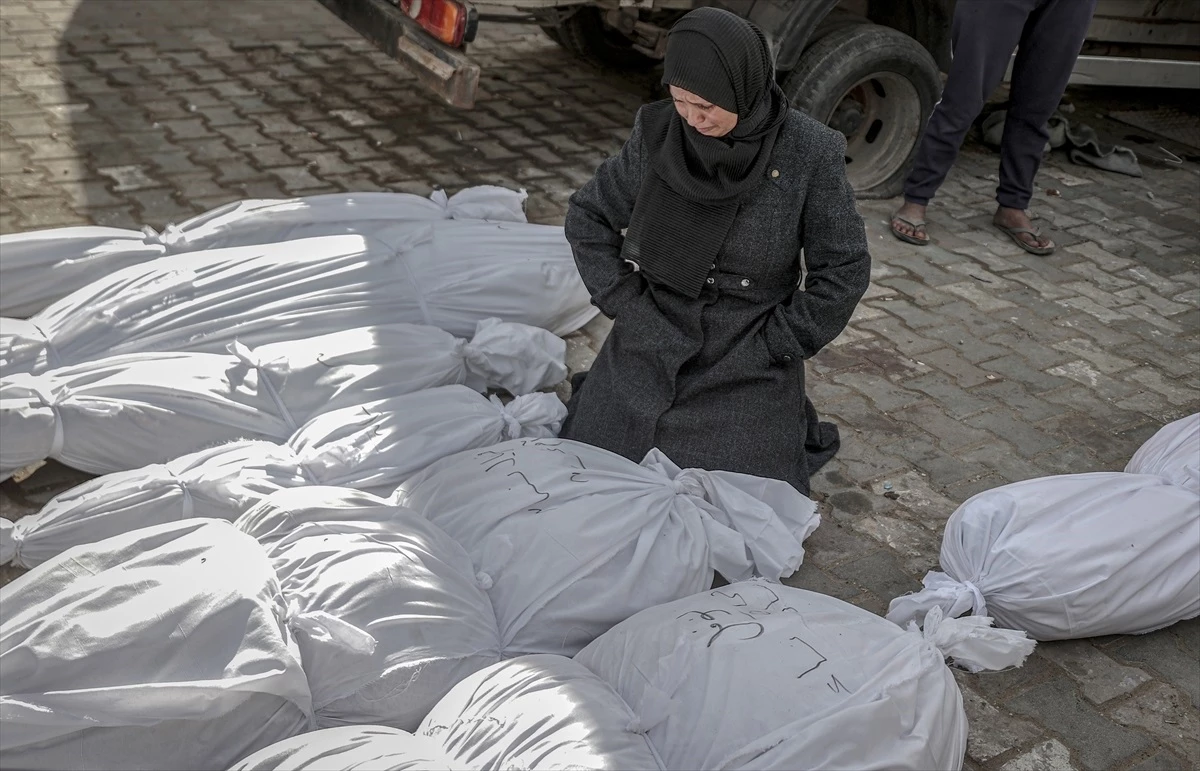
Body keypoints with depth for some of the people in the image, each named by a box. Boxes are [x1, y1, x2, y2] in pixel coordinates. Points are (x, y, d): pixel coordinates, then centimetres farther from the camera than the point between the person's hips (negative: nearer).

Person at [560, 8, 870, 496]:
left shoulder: (809, 153, -14)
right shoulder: (657, 132, -7)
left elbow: (844, 271, -7)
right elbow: (588, 217, 6)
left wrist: (774, 344, -9)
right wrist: (623, 300, -2)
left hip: (746, 369, -2)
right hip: (647, 352, 3)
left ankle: (792, 429, 24)